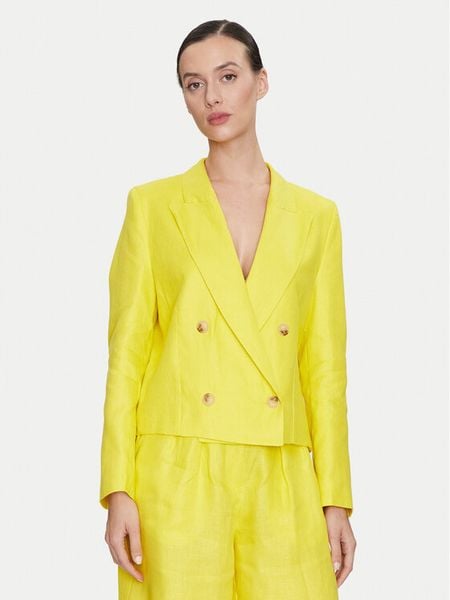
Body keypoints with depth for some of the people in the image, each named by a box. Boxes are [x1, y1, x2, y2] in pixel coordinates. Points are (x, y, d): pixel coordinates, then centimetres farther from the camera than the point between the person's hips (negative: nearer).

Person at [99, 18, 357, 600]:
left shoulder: (315, 216, 12)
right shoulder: (152, 205, 6)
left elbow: (325, 367, 10)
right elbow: (126, 354, 3)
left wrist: (335, 499, 3)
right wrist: (118, 490, -6)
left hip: (280, 484, 2)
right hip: (177, 479, -1)